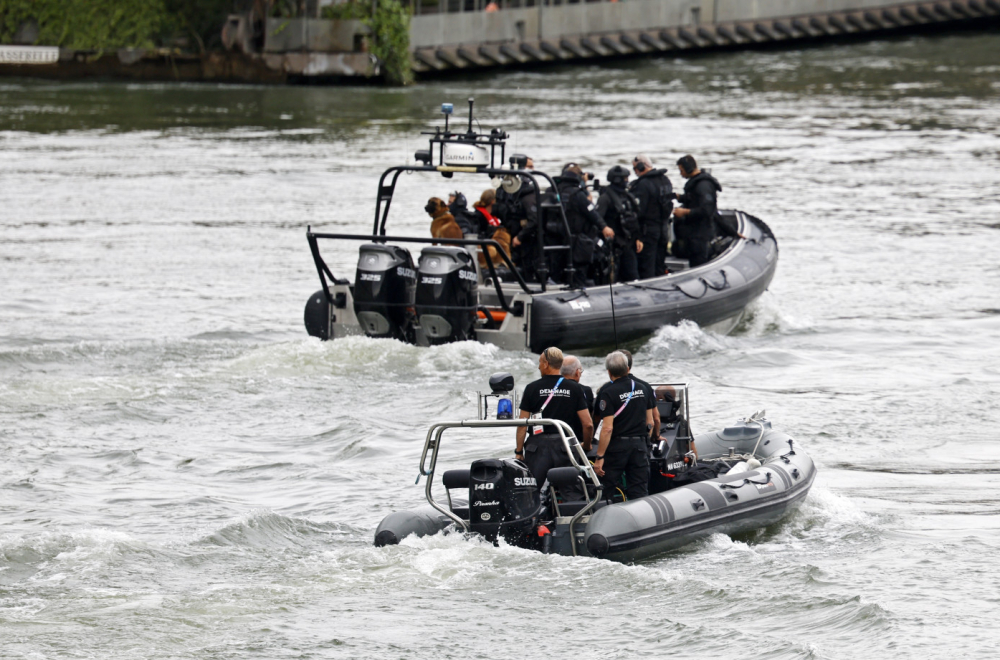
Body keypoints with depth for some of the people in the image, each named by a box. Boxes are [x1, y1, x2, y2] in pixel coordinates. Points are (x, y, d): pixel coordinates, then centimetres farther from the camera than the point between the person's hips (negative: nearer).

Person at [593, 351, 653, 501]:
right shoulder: (642, 388, 7)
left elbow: (607, 428, -17)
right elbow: (650, 422, 11)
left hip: (617, 445, -5)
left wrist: (600, 457, -15)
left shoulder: (608, 393, -12)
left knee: (608, 491, 3)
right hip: (640, 445, 5)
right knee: (639, 491, 5)